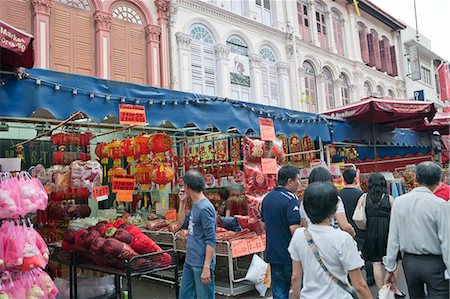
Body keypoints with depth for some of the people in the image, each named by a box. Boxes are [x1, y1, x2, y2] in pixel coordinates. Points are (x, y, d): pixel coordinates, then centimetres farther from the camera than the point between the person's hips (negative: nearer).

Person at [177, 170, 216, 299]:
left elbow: (211, 241, -21)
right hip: (190, 262, 9)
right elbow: (182, 223, 19)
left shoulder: (205, 208, -20)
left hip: (201, 264, -9)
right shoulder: (195, 206, 9)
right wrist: (182, 202, 8)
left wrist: (206, 268, -23)